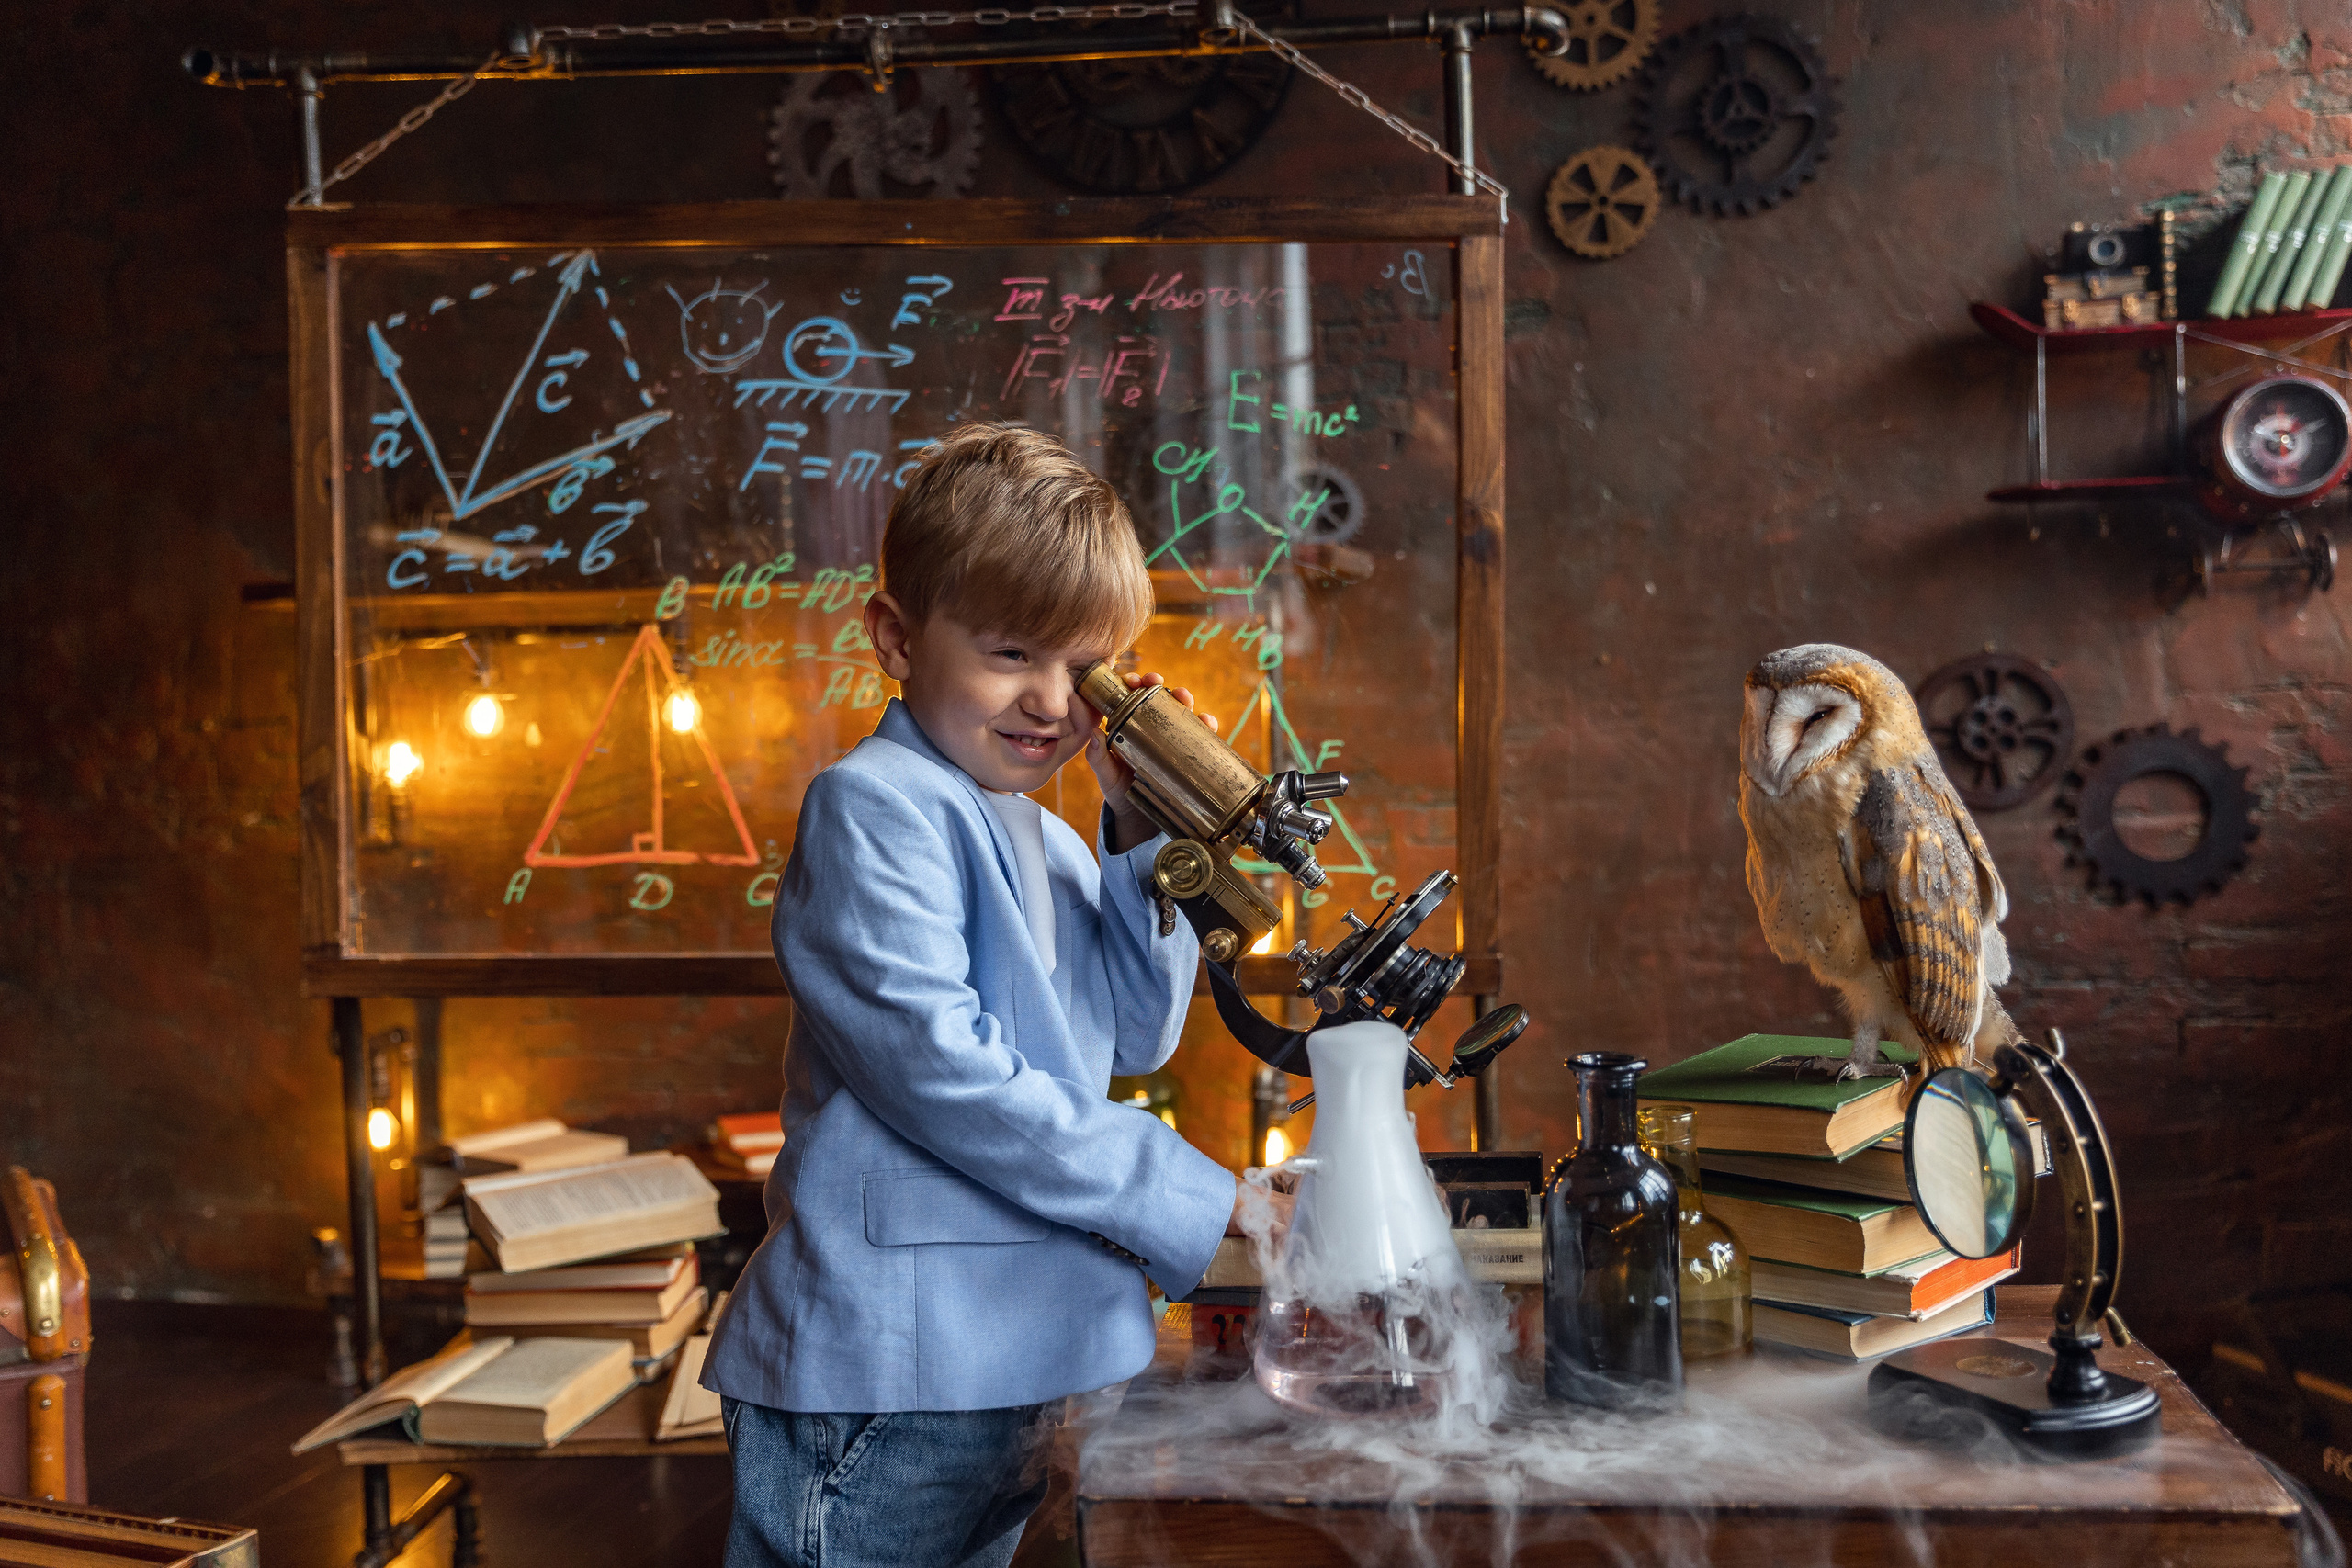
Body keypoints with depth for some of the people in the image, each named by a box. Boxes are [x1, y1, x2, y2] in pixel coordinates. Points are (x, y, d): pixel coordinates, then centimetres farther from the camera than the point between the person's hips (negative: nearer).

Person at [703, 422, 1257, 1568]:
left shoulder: (1048, 841, 15)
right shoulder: (875, 807, -12)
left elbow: (1137, 1039, 13)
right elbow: (934, 1064, -22)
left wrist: (1146, 834, 1)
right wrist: (1190, 1200, -17)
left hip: (1008, 1367, 9)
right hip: (878, 1379, -9)